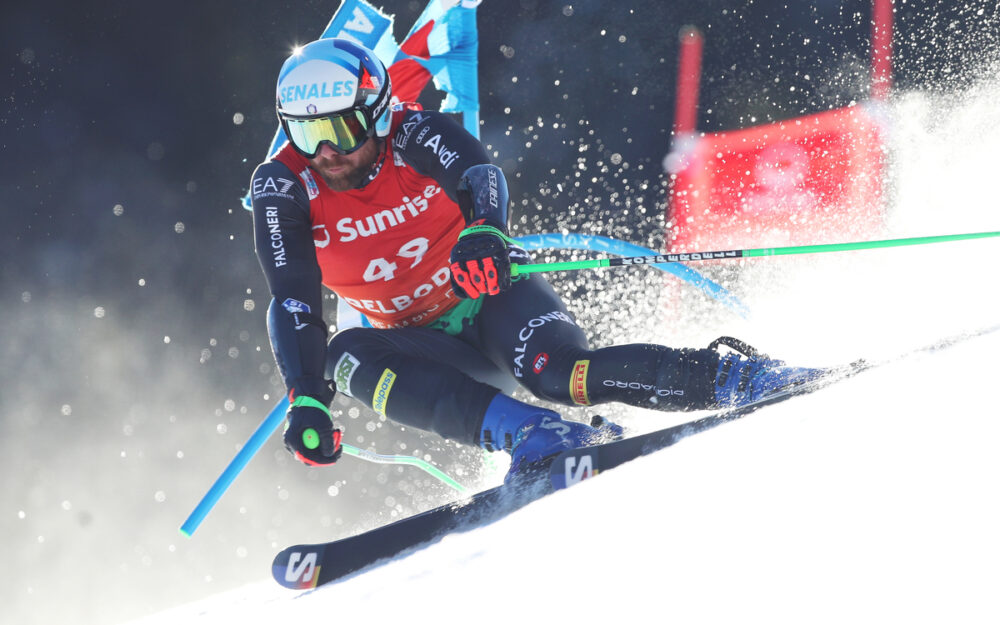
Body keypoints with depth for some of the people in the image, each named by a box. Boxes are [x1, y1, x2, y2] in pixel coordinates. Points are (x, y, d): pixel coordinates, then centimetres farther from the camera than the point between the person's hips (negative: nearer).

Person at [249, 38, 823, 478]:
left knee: (554, 371, -34)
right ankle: (527, 433, -43)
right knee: (346, 354, -30)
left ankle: (728, 374, -28)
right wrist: (307, 402, -31)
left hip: (494, 300, -3)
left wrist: (484, 231, -58)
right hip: (428, 344, 3)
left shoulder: (414, 135, -15)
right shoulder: (283, 189, -11)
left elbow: (480, 174, -34)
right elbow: (295, 304, -16)